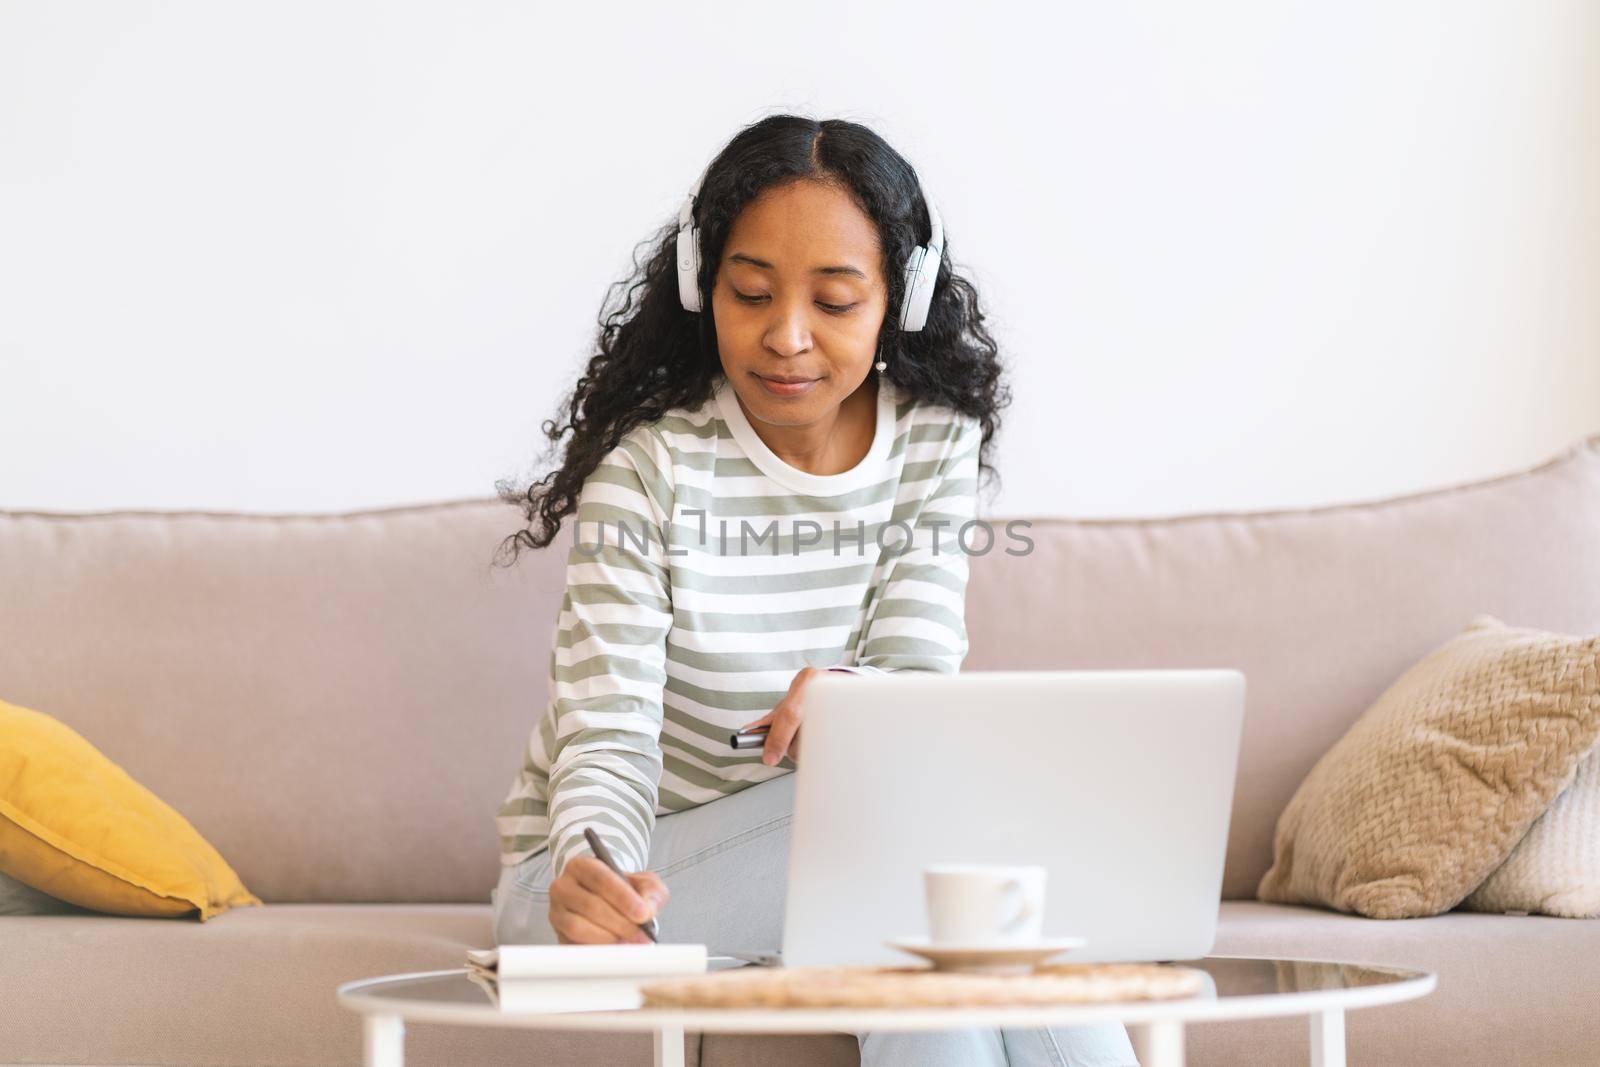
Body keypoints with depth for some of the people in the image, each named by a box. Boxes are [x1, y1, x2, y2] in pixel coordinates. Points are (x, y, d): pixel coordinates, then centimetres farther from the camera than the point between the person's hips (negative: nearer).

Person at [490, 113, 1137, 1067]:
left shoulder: (937, 443, -3)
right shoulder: (649, 467, -15)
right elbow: (608, 737, -22)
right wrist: (586, 874, -47)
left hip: (830, 851, 3)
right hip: (607, 872, -3)